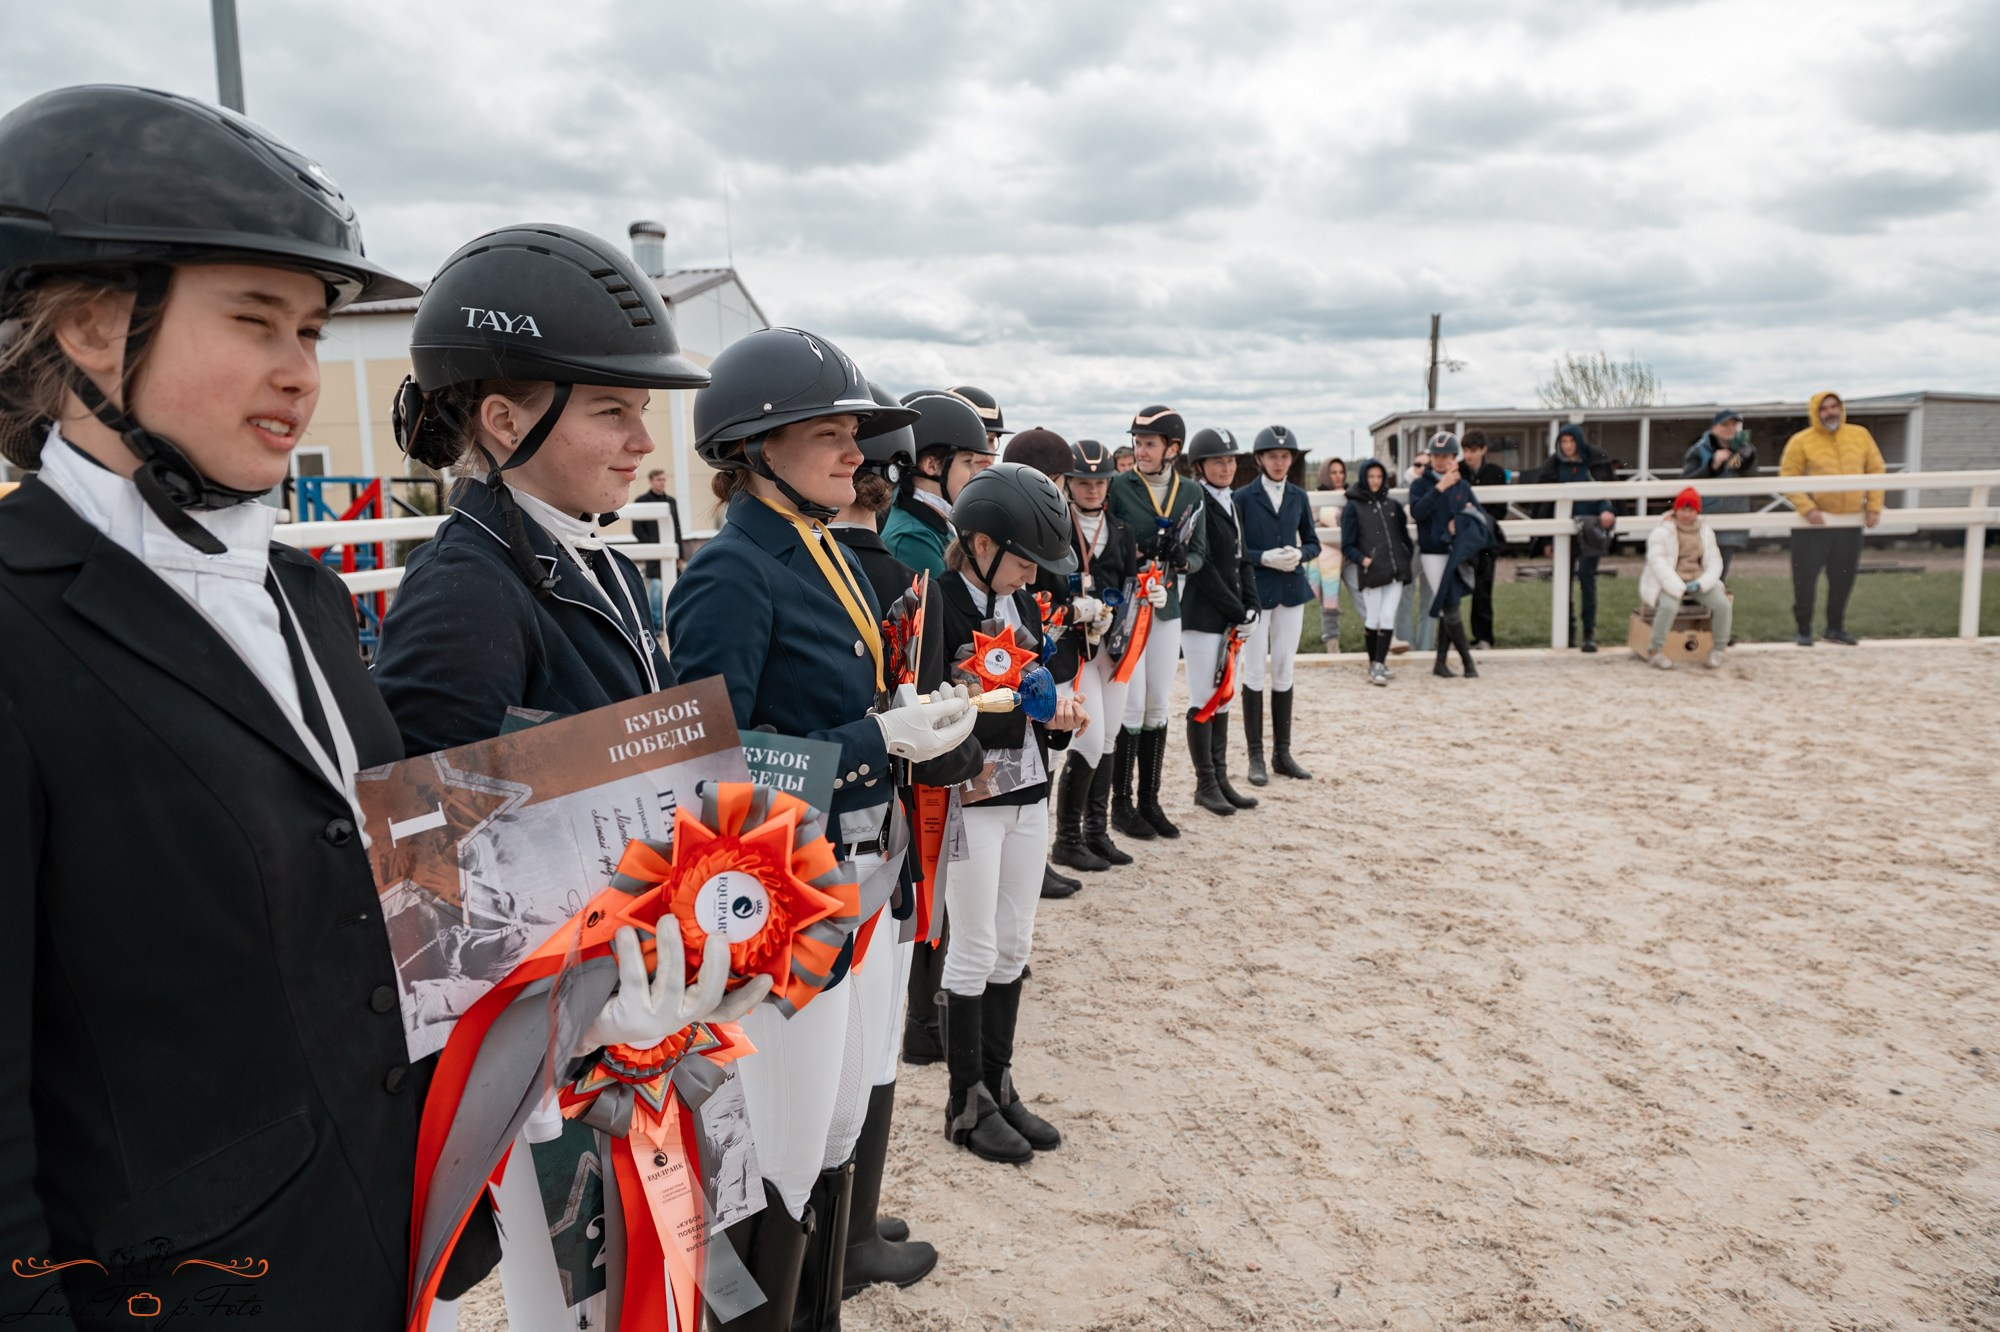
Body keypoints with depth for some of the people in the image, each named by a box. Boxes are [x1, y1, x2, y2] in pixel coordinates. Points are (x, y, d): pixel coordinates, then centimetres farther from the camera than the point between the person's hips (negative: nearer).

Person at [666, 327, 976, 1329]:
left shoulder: (826, 555, 9)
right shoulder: (731, 573, -17)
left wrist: (909, 713, -3)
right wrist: (877, 740, -22)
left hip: (849, 886, 9)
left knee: (838, 1123, 22)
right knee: (781, 1154, 5)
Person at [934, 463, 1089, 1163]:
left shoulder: (1022, 604, 8)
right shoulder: (937, 608, -16)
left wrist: (1058, 713, -1)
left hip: (1028, 794, 7)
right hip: (969, 801, -7)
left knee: (1014, 945, 14)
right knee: (975, 950, 3)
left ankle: (1000, 1083, 29)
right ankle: (967, 1102, 20)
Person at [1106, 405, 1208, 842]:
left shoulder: (1191, 494, 8)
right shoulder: (1119, 486, -4)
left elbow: (1200, 553, 9)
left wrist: (1183, 558, -13)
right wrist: (1139, 553, -21)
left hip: (1167, 609, 5)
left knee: (1158, 707, 10)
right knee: (1132, 705, -4)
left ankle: (1150, 801, 20)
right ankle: (1121, 803, 9)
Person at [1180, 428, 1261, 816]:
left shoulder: (1231, 503, 14)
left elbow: (1242, 560, 15)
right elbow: (1201, 566, -15)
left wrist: (1250, 607, 1)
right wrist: (1236, 611, -13)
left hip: (1233, 617, 8)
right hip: (1203, 616, -8)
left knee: (1224, 699, 11)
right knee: (1203, 701, -1)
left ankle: (1221, 779, 18)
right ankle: (1205, 784, 8)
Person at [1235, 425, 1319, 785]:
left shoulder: (1299, 497, 8)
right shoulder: (1243, 498, -3)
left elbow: (1313, 543, 12)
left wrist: (1299, 554, -9)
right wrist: (1265, 558, -18)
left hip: (1291, 590, 4)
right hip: (1255, 592, -4)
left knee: (1284, 673, 9)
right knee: (1255, 674, 0)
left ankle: (1282, 753, 17)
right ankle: (1256, 756, 7)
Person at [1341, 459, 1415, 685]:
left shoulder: (1392, 504, 11)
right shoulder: (1353, 507, 0)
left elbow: (1404, 535, 17)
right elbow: (1347, 546, -3)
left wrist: (1409, 560, 6)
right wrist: (1362, 559, -18)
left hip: (1396, 571, 3)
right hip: (1371, 572, -3)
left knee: (1387, 617, -4)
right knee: (1373, 619, 4)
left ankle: (1379, 665, 0)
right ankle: (1374, 663, 18)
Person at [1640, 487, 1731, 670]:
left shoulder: (1705, 531, 11)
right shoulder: (1662, 531, -5)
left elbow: (1714, 561, 8)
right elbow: (1658, 562, -15)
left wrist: (1701, 583, -12)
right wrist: (1678, 587, -23)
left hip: (1698, 581, 5)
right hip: (1669, 582, -4)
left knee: (1723, 604, -20)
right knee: (1669, 606, -36)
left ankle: (1718, 650, 0)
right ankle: (1656, 650, -17)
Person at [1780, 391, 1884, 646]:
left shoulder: (1860, 436, 6)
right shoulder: (1801, 442, -6)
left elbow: (1875, 471, 10)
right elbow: (1788, 479, -10)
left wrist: (1874, 507, 1)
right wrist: (1808, 509, -21)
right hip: (1813, 522, -4)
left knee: (1843, 578, 10)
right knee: (1805, 578, -2)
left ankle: (1836, 628, 24)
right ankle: (1804, 630, 11)